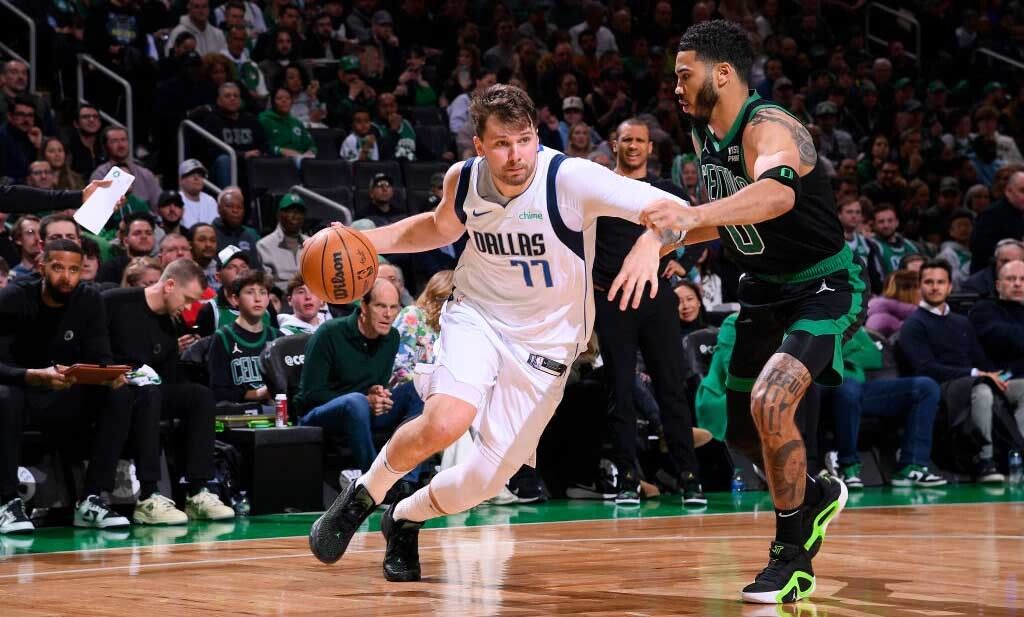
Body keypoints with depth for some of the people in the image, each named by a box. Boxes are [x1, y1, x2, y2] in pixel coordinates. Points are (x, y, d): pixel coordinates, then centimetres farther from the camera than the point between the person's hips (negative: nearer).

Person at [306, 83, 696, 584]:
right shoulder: (463, 178, -8)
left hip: (545, 340, -1)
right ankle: (362, 496, -1)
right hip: (477, 314, 1)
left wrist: (650, 242, -53)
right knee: (445, 422, -28)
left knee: (487, 481, -2)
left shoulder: (570, 178, -23)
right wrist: (367, 241, 2)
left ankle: (406, 518, 30)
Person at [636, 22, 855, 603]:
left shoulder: (768, 128, -25)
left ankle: (793, 557, -14)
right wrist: (672, 236, 8)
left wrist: (694, 213, -63)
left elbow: (778, 193, -49)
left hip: (825, 288, -9)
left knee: (769, 402, -28)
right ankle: (816, 496, 43)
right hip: (766, 290, 9)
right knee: (743, 429, 14)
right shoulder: (705, 133, 2)